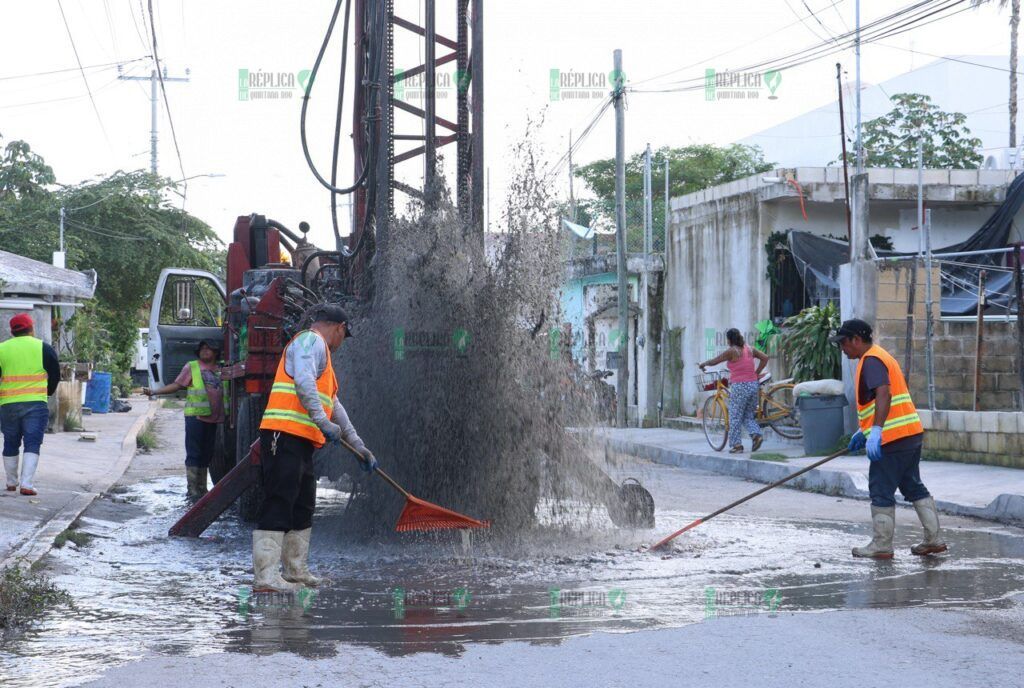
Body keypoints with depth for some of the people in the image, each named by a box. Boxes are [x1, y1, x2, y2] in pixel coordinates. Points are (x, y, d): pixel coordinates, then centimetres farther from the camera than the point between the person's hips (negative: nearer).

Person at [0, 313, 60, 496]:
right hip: (35, 405, -2)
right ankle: (26, 484, -15)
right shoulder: (43, 348, -1)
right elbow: (55, 375, 5)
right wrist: (47, 393, 23)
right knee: (32, 444, -3)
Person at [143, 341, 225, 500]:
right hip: (195, 416, -4)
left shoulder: (219, 370, 13)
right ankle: (193, 491, -1)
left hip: (213, 418, 4)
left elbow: (226, 390, 20)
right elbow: (176, 385, -1)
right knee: (194, 455, -3)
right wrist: (154, 392, -9)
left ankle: (202, 489, 18)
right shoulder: (191, 367, 2)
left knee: (207, 455, 10)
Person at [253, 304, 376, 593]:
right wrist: (323, 422, -25)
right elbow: (304, 382, -20)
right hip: (285, 436, -11)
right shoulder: (311, 340, -2)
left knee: (302, 507, 15)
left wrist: (359, 446, 35)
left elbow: (333, 404, 34)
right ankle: (265, 576, -18)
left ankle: (296, 571, 23)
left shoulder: (320, 352, 29)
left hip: (302, 442, 11)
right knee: (278, 505, -14)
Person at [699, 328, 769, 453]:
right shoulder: (749, 349, 9)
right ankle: (756, 434, -7)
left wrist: (703, 364, 16)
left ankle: (736, 444, 2)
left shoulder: (731, 351, -8)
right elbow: (765, 357, 12)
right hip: (753, 385, 6)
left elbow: (714, 361, -3)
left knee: (735, 417, 2)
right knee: (749, 416, 15)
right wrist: (757, 373, 15)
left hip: (739, 386, -6)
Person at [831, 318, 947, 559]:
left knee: (881, 492, -2)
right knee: (913, 487, 16)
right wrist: (863, 431, 31)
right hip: (912, 433, 10)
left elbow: (883, 394, -26)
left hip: (892, 438, -10)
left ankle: (881, 546, 3)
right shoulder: (880, 356, 22)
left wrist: (875, 430, -34)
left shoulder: (870, 361, -11)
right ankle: (933, 539, 17)